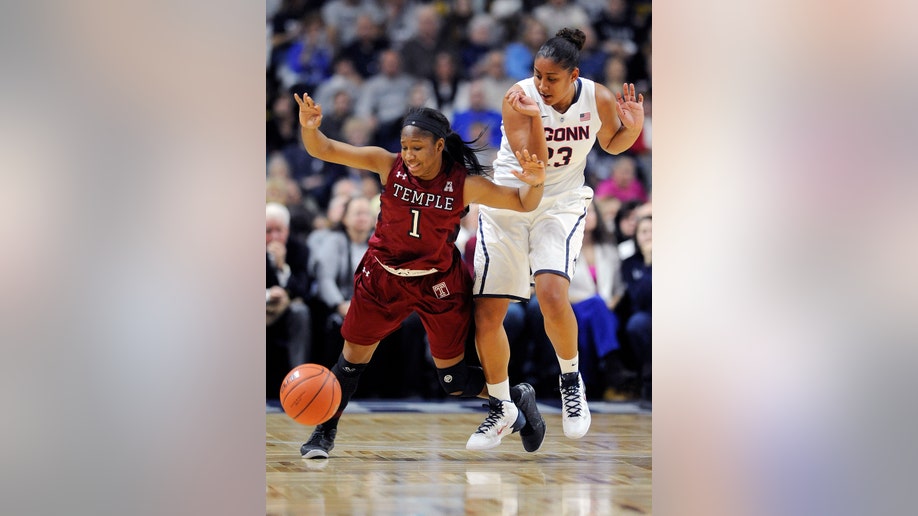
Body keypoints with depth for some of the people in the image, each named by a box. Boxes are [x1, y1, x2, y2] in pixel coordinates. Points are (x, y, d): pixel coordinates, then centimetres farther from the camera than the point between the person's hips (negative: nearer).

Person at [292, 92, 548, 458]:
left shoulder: (464, 184, -19)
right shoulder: (389, 165, -17)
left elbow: (524, 204, -12)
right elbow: (324, 151, -19)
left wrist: (536, 182, -35)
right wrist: (309, 127, -40)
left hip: (438, 284, -1)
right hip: (384, 277, 1)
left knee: (454, 380, 4)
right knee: (352, 359, 2)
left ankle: (516, 399, 31)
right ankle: (324, 434, 22)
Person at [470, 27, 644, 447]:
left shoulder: (599, 100, -11)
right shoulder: (518, 98, -17)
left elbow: (612, 145, 10)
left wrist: (633, 127, -11)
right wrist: (535, 116, -37)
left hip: (559, 207, 0)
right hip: (507, 204, 1)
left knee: (551, 294, -27)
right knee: (485, 315, -1)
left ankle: (570, 379, 0)